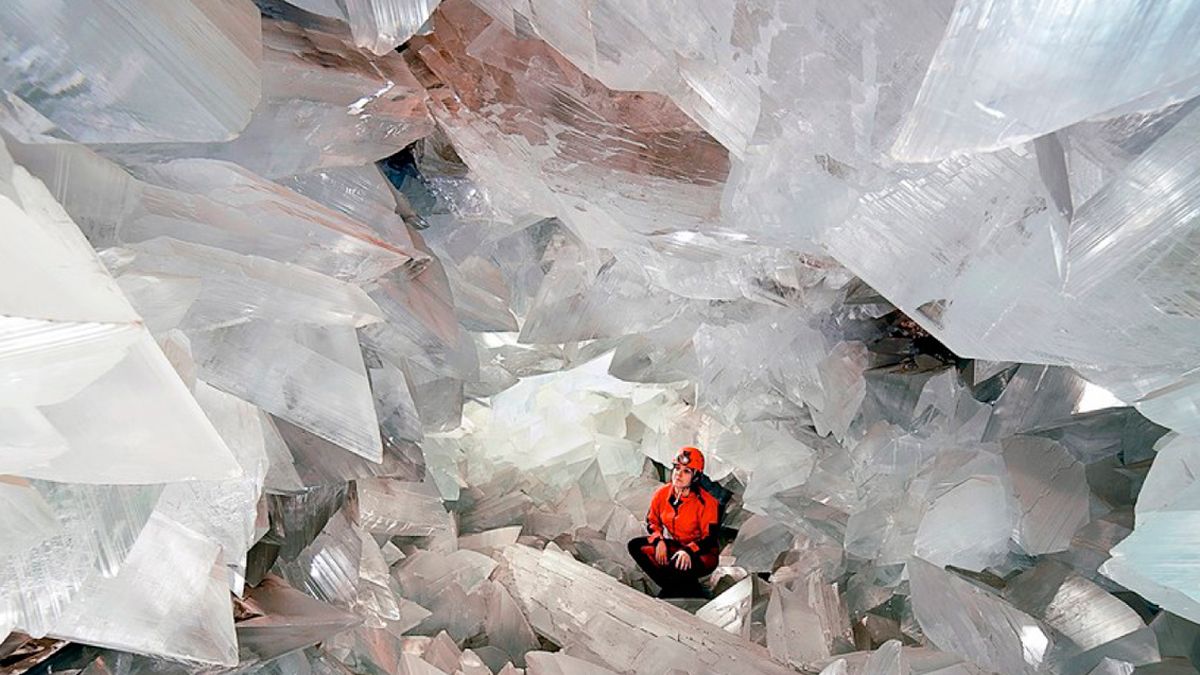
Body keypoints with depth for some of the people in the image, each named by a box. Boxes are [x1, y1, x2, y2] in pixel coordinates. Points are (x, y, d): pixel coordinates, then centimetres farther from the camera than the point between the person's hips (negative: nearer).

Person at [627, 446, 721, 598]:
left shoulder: (706, 501, -18)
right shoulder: (662, 494, -4)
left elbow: (710, 538, -18)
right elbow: (652, 522, 7)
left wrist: (688, 551, -35)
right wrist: (659, 540, -14)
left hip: (700, 553, -6)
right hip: (670, 544, 6)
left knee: (680, 566, -39)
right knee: (635, 545, -15)